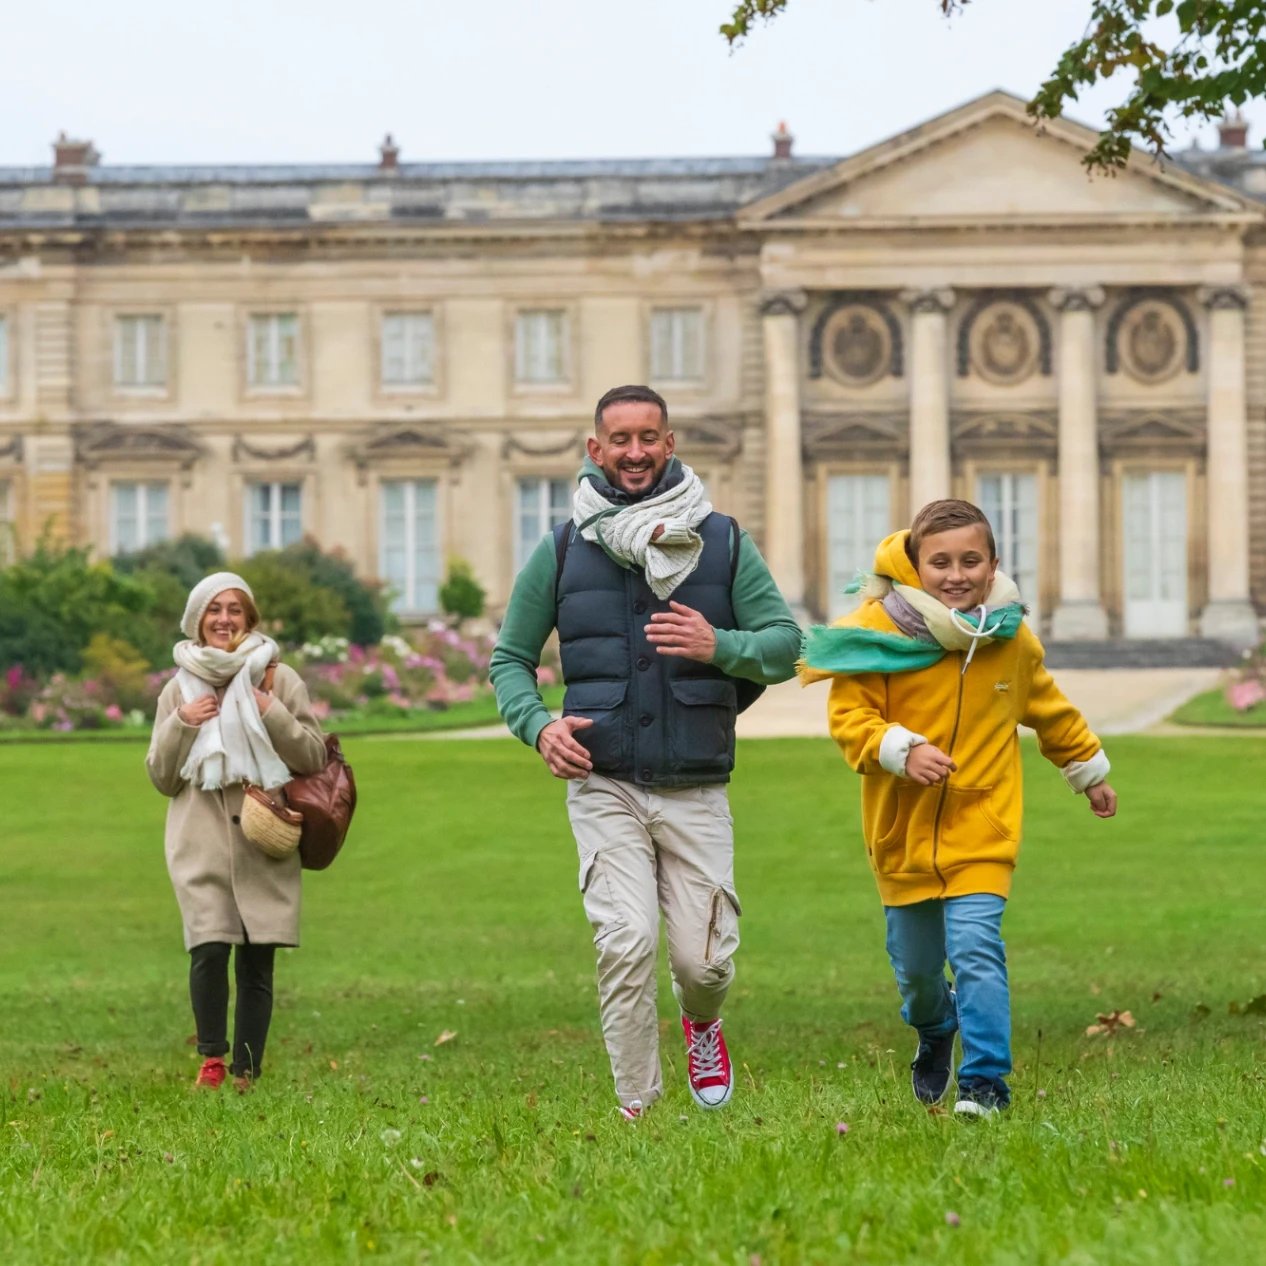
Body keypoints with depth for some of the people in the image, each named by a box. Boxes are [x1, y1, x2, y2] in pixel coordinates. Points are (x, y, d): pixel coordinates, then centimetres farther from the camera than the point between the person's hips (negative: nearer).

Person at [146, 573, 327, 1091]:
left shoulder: (279, 680, 7)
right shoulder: (180, 688, 12)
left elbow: (314, 759, 5)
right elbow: (161, 777, 13)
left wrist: (272, 715, -10)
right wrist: (181, 725, -3)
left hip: (264, 839, 0)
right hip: (201, 839, 0)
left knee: (257, 960, -2)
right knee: (209, 947, -16)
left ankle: (247, 1073, 6)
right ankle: (211, 1059, 2)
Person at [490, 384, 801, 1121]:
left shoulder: (723, 542, 7)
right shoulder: (563, 550, 7)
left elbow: (786, 644, 4)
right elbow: (511, 659, 12)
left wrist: (719, 647, -17)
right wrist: (538, 725, -8)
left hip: (697, 790, 1)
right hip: (606, 786, -1)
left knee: (704, 959, -1)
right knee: (627, 946, -16)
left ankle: (702, 1020, 36)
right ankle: (638, 1109, -6)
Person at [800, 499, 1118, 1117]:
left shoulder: (1011, 639, 0)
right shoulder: (883, 630, -11)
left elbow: (1050, 712, 19)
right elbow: (849, 714, -9)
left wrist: (1089, 771, 30)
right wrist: (902, 749, -27)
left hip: (981, 828, 0)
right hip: (904, 829, 0)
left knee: (975, 945, -18)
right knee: (915, 965, 13)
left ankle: (985, 1080, -12)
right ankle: (935, 1031, 47)